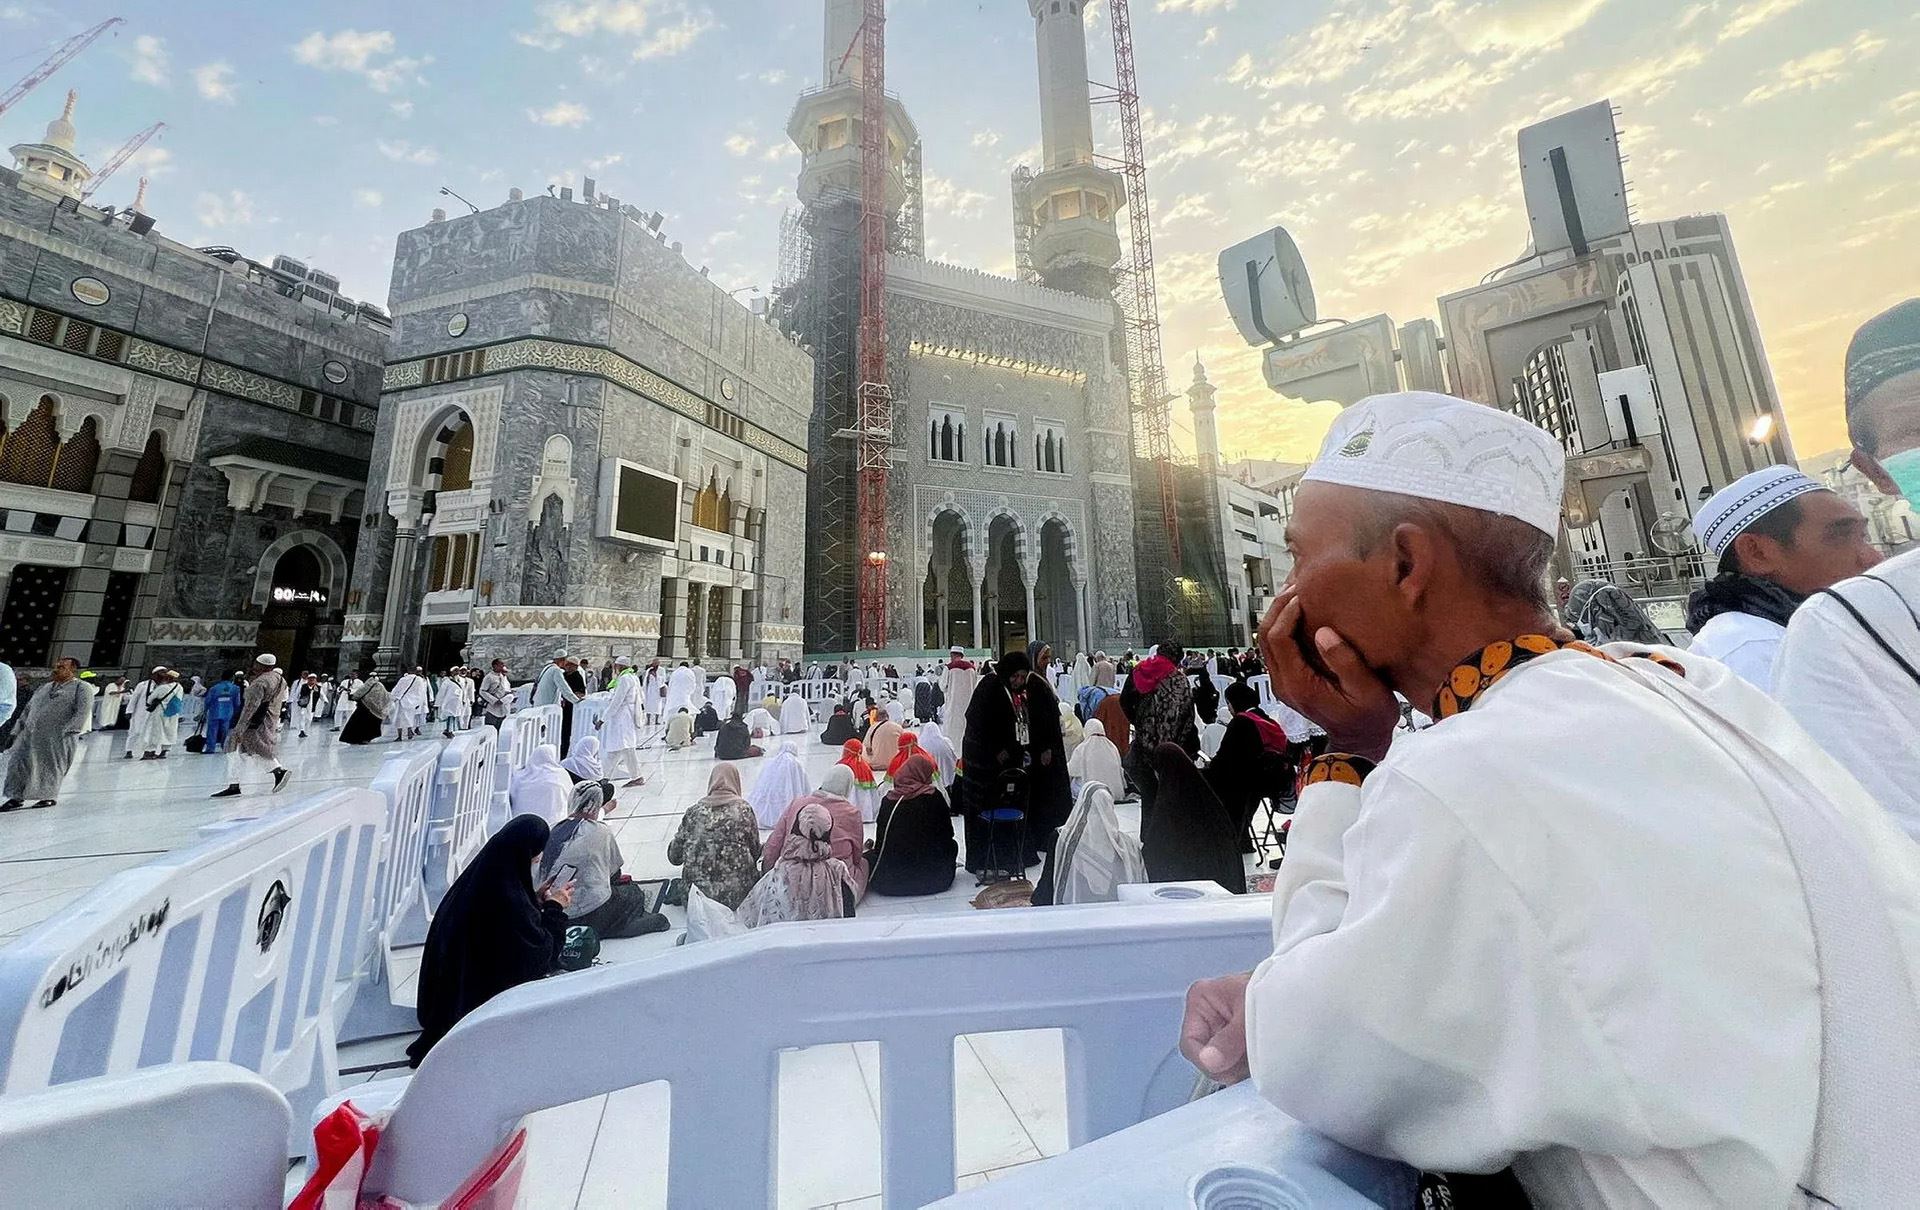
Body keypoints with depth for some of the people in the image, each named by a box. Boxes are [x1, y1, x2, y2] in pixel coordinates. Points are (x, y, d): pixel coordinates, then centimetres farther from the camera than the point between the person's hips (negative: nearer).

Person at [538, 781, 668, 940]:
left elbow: (542, 876, 12)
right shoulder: (601, 832, -13)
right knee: (635, 893, 21)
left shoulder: (554, 830, 1)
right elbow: (615, 873, -1)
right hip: (593, 914, -6)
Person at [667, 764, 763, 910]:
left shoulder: (694, 810, 2)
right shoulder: (743, 808, -4)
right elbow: (755, 851, 2)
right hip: (736, 893, -5)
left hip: (697, 889, 5)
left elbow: (674, 857, 9)